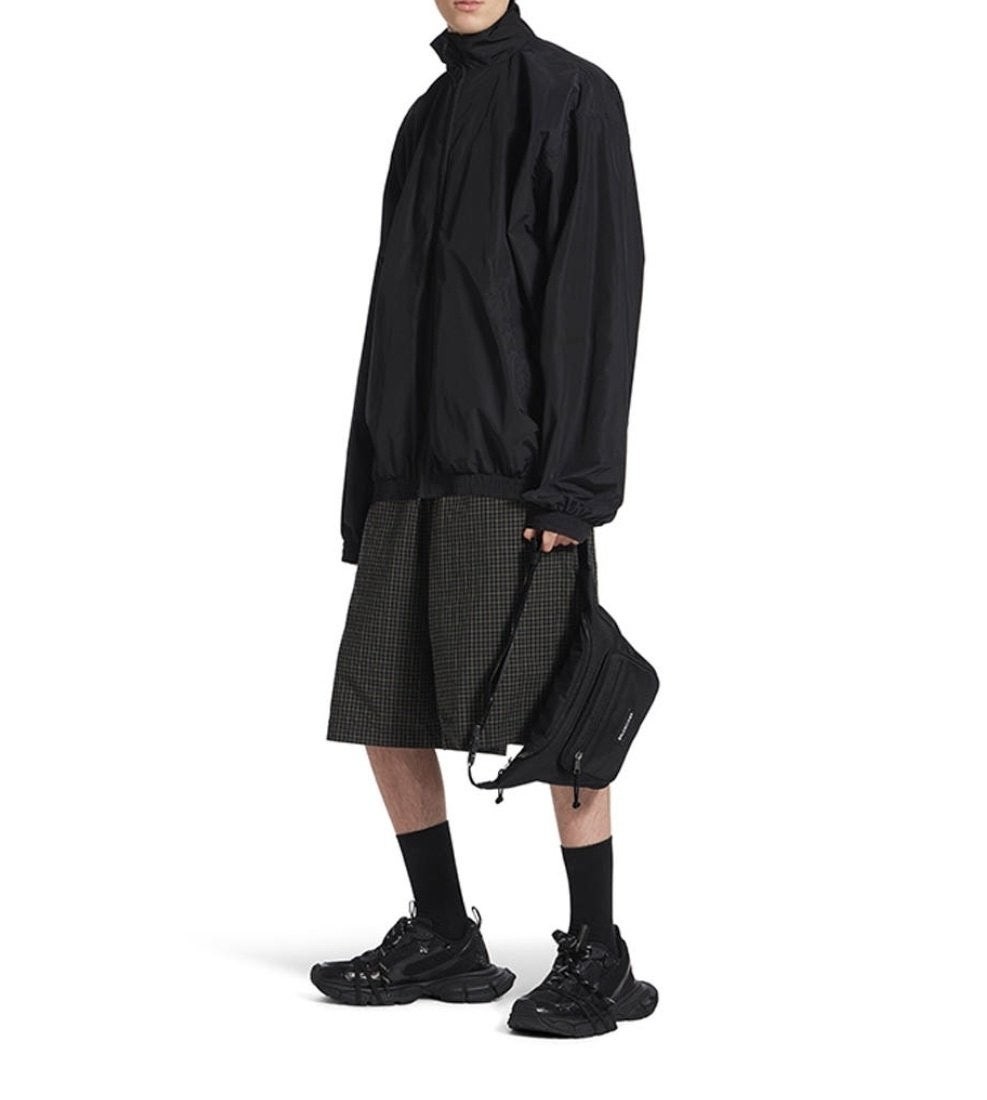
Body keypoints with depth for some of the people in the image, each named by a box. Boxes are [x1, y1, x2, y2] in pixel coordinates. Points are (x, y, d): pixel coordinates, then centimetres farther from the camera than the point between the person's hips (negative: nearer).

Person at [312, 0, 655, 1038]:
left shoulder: (572, 95, 0)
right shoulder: (425, 118, 20)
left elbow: (601, 290, -9)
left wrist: (575, 482, -17)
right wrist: (365, 494, 14)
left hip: (517, 470, -7)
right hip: (416, 470, 7)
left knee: (550, 714, -7)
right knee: (382, 709, 6)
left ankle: (599, 959, 3)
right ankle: (443, 937, 18)